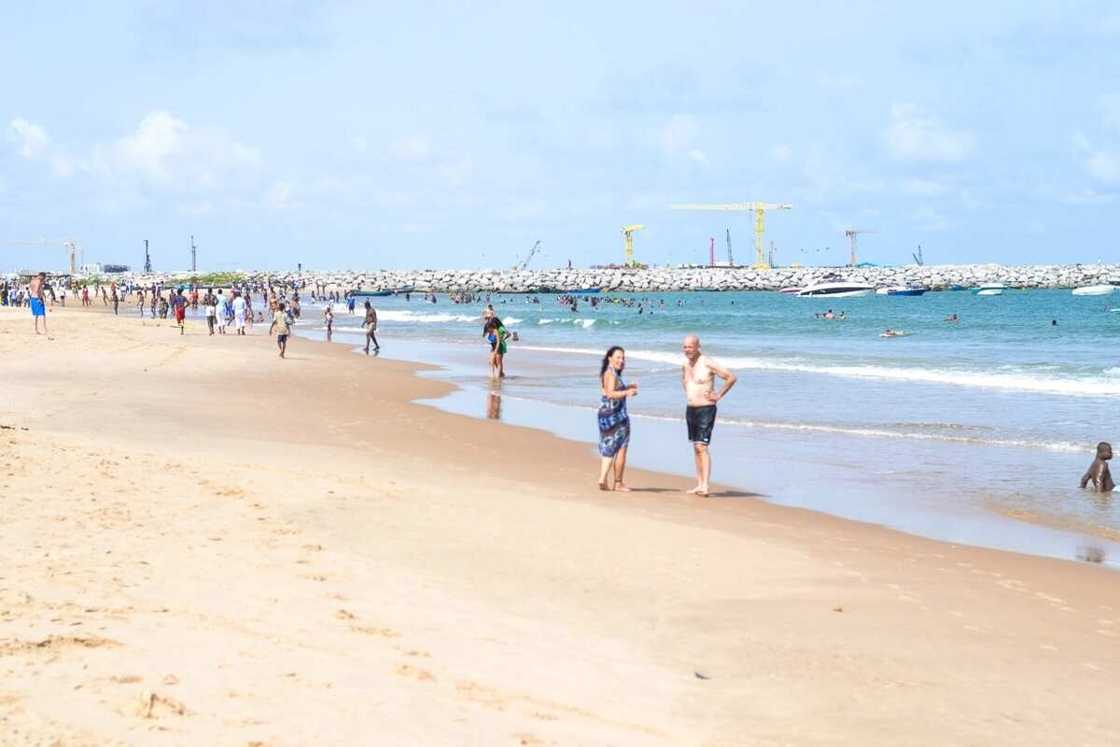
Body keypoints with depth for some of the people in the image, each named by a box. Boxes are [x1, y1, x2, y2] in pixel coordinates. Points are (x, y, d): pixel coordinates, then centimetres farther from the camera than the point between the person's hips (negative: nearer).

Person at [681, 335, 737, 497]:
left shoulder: (707, 364, -15)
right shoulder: (685, 364, 9)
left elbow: (731, 377, -15)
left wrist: (719, 395, -12)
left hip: (705, 409, -8)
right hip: (690, 409, 8)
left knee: (702, 447, -15)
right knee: (695, 447, 10)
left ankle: (705, 486, -18)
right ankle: (699, 484, 14)